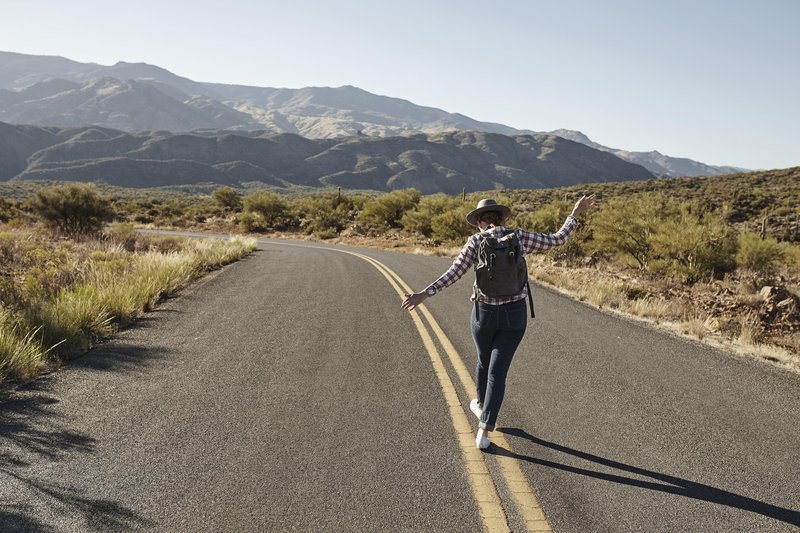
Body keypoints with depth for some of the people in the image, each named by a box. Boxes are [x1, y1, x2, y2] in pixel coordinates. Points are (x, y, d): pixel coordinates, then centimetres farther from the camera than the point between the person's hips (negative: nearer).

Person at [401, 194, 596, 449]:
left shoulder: (476, 241, -7)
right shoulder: (519, 236, -2)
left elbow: (454, 273, -16)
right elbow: (556, 240, 7)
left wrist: (425, 294, -18)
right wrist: (576, 213, 18)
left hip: (484, 313, 0)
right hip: (514, 315, 0)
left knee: (485, 361, 27)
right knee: (497, 372, 2)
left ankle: (480, 405, 50)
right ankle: (484, 432, -6)